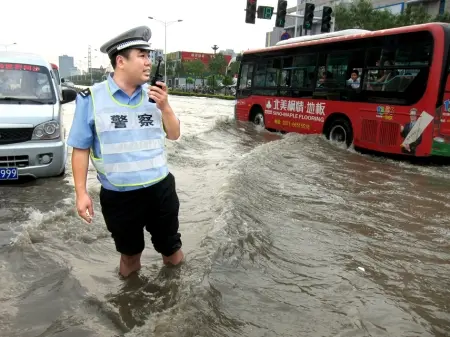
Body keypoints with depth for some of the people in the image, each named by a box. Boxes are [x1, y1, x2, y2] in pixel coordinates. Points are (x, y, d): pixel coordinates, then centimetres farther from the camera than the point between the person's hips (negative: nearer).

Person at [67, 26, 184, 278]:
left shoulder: (153, 95, 0)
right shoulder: (92, 98, -9)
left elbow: (174, 135, 5)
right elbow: (81, 149, -4)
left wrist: (164, 107, -12)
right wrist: (81, 193, -6)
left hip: (160, 188, 2)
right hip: (118, 196, -2)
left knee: (171, 245, 18)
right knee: (128, 249, 23)